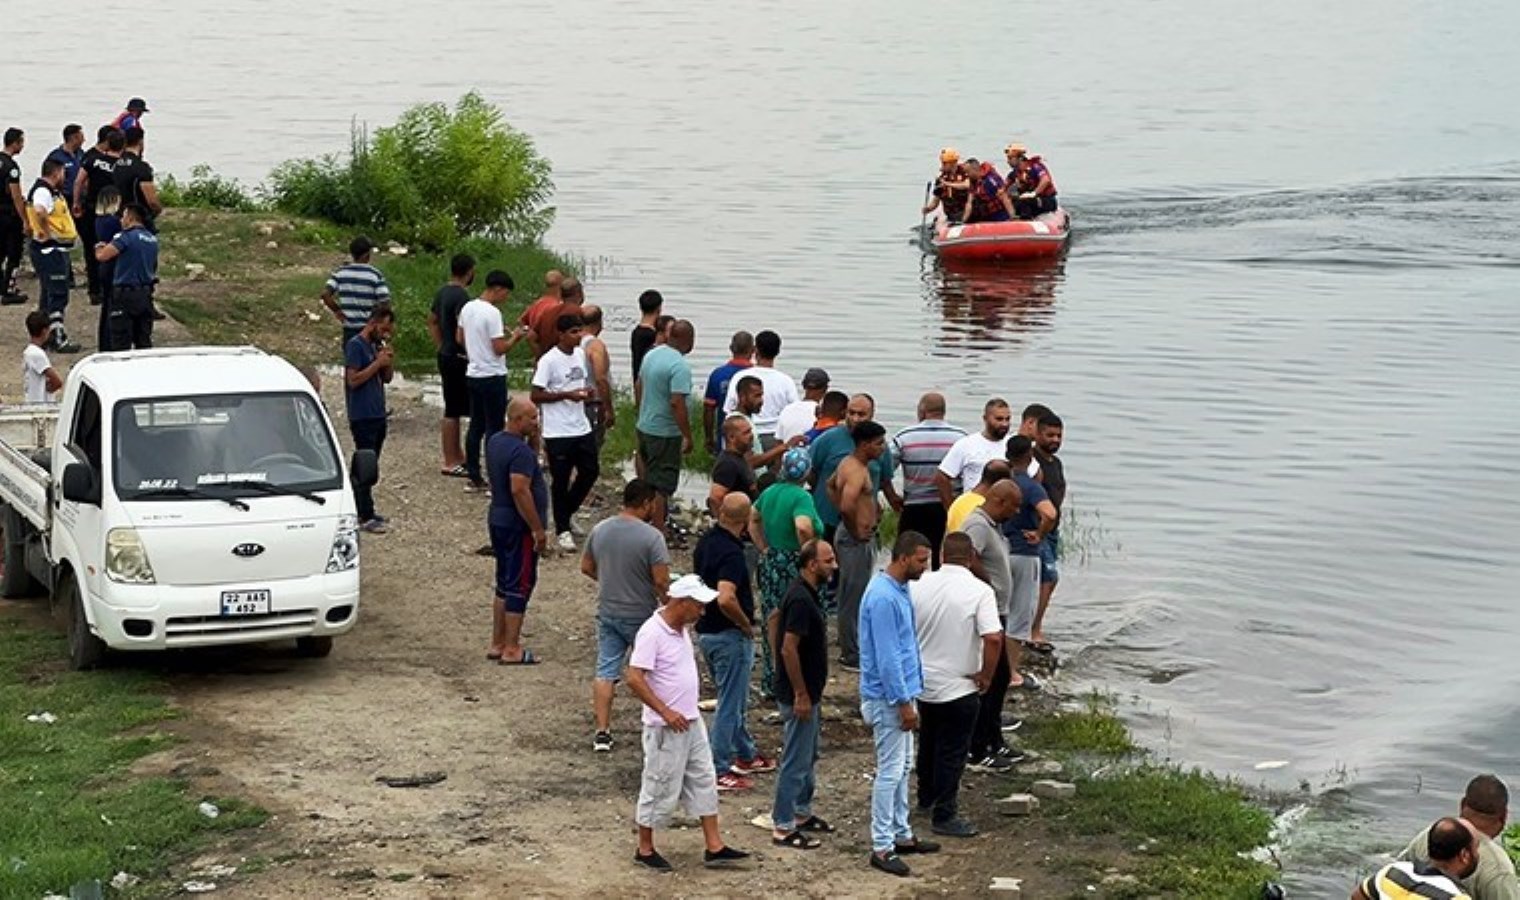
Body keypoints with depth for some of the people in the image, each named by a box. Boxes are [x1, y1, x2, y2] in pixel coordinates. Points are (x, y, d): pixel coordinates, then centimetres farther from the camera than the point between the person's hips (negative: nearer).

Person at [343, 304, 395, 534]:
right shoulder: (355, 346, -12)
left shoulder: (377, 345, 13)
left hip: (378, 415, 8)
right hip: (362, 417, -8)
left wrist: (390, 360, -2)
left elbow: (387, 378, 17)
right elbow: (353, 379, -19)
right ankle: (365, 517, -7)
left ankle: (364, 510, 19)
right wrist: (378, 363, -18)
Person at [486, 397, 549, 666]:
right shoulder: (520, 450, -22)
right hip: (518, 527, -10)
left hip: (497, 521, 10)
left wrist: (534, 441, 4)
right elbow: (520, 491, -27)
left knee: (504, 583, 17)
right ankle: (512, 650, 1)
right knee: (520, 586, -2)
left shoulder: (495, 441, 8)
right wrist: (538, 529, -22)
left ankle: (498, 644, 23)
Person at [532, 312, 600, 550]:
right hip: (558, 432, -7)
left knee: (591, 471, 11)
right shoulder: (549, 361, -15)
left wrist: (588, 392, -2)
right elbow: (536, 396, -14)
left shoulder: (581, 355, 7)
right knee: (561, 481, 2)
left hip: (582, 428, 7)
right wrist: (567, 395, -22)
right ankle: (562, 530, 14)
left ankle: (567, 514, 31)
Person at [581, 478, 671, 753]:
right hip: (641, 616, -4)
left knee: (605, 671, 6)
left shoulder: (599, 530, -1)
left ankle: (602, 732, 2)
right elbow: (661, 581, -21)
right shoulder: (652, 537, -19)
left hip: (607, 613, 4)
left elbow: (586, 568, 10)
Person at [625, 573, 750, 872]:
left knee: (704, 782, 11)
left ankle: (714, 848, 16)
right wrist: (666, 712, -24)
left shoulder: (681, 629, 6)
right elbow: (634, 679, -25)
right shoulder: (652, 633, -21)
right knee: (661, 789, 2)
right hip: (666, 727, -9)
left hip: (691, 722, 9)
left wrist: (686, 712, 17)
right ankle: (645, 850, 17)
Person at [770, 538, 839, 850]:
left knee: (807, 756, 21)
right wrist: (801, 695, -22)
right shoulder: (801, 600, -24)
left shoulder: (805, 593, 7)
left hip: (808, 692, 10)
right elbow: (788, 649, -26)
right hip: (799, 695, -10)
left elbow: (775, 630, 19)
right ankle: (782, 828, 5)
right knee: (796, 760, -2)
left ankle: (801, 813, 33)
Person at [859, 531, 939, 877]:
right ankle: (881, 847, 0)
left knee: (903, 767, 16)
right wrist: (903, 703, -21)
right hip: (888, 697, -10)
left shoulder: (900, 591, 8)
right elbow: (887, 657, -24)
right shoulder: (883, 598, -23)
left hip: (902, 692, 10)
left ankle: (901, 834, 26)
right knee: (890, 771, -5)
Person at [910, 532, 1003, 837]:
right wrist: (986, 675, -13)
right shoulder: (980, 591, -18)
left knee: (928, 742, 25)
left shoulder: (919, 586, -4)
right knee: (952, 753, 6)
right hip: (959, 687, -5)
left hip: (923, 683, 5)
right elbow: (993, 638, -27)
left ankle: (926, 797, 41)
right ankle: (944, 815, 11)